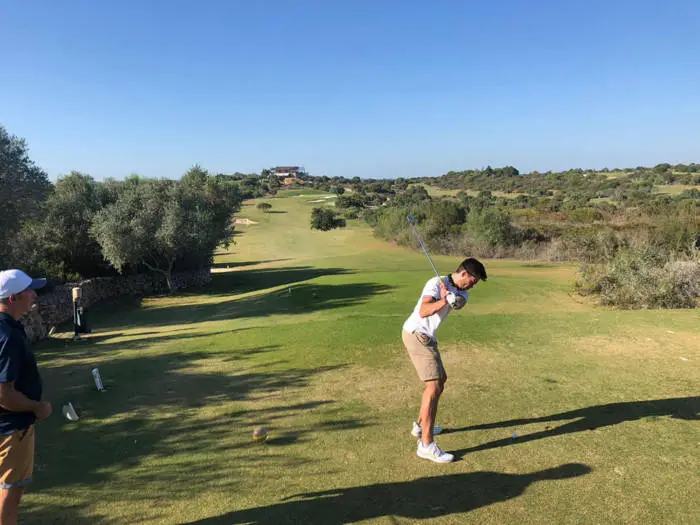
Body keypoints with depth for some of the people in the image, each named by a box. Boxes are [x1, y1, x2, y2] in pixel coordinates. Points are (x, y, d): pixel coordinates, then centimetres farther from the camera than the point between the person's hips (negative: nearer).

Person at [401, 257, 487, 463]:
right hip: (416, 335, -10)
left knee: (440, 379, 21)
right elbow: (423, 312, -28)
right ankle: (426, 445, -13)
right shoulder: (436, 283, -15)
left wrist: (450, 298, -33)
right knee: (434, 385, -14)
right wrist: (446, 300, -37)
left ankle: (421, 425, 35)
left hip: (426, 337, 10)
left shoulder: (461, 292, 10)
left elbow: (458, 303, -14)